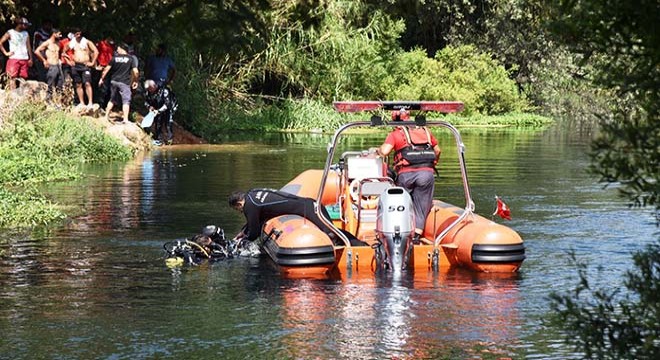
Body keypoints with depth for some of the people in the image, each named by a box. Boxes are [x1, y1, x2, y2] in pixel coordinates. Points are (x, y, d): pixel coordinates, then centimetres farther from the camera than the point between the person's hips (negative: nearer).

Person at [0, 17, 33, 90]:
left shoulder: (26, 34, 14)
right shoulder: (10, 33, -1)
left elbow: (28, 46, 16)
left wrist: (30, 58, 10)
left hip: (24, 59, 5)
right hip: (14, 59, -5)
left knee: (23, 78, 2)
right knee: (13, 78, -9)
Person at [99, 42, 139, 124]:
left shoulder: (115, 58, 4)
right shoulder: (131, 58, -1)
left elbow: (106, 69, 5)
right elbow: (135, 72, -8)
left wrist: (102, 79, 15)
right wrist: (135, 81, 7)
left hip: (114, 81, 3)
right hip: (124, 83, -3)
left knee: (112, 99, 19)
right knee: (126, 101, -3)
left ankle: (106, 116, 23)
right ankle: (125, 119, -13)